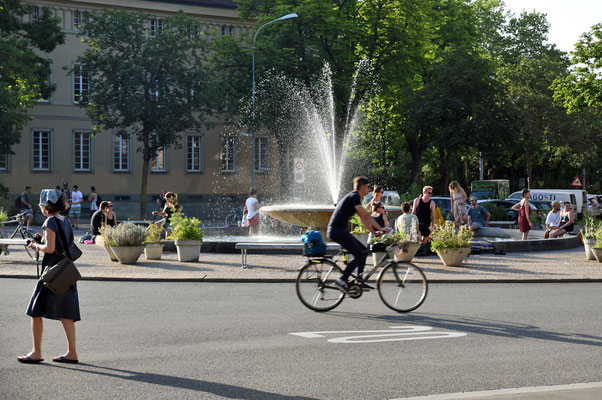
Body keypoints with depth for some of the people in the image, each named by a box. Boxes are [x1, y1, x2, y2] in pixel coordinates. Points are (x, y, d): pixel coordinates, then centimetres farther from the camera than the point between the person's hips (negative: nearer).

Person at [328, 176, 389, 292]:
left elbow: (362, 218, 24)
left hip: (341, 231, 10)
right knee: (359, 255, -12)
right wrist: (380, 228, -18)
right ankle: (342, 280, -12)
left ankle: (359, 280, 13)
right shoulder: (354, 196, -12)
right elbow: (366, 216, -19)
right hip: (337, 231, -10)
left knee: (363, 250, 12)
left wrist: (374, 232, 22)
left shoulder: (354, 197, 19)